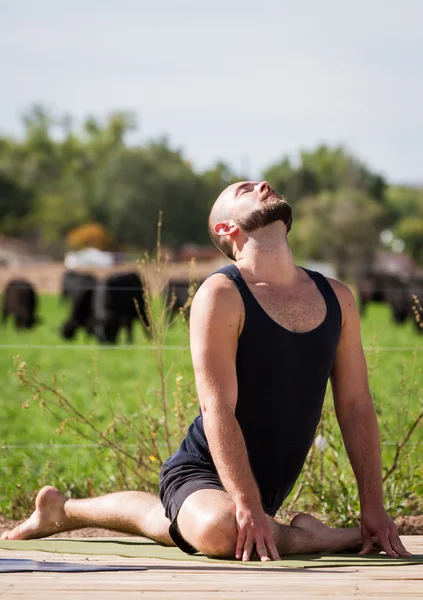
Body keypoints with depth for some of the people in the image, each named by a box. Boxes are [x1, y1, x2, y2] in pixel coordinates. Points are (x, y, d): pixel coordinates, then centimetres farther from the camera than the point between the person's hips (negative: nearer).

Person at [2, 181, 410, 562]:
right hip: (202, 475, -7)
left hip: (267, 488, 7)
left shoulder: (336, 299, 3)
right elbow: (218, 410, -23)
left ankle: (63, 510, 48)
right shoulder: (221, 296, -15)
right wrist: (249, 508, -32)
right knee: (220, 528, -40)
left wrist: (373, 508, -3)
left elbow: (357, 405, 4)